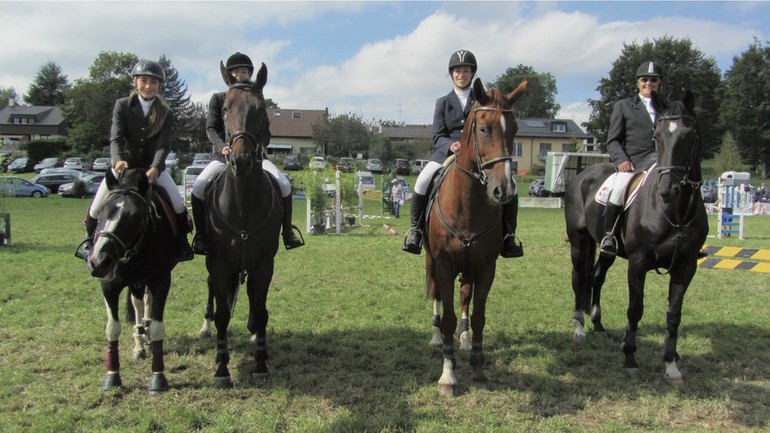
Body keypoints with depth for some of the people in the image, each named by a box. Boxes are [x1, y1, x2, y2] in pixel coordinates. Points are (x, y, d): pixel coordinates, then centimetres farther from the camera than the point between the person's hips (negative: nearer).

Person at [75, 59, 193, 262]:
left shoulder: (166, 113, -4)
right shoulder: (122, 105, -5)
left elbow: (163, 145, -14)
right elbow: (116, 138, -13)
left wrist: (155, 168, -33)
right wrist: (117, 160, -34)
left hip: (153, 165, 0)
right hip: (124, 163, 0)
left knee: (178, 203, -16)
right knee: (98, 204, -9)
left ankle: (181, 242, 6)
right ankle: (89, 239, 21)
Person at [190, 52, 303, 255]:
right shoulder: (218, 99, 8)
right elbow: (211, 128, -2)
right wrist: (221, 146, -21)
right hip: (224, 154, 0)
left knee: (284, 184, -20)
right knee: (198, 188, -22)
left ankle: (287, 232, -5)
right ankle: (200, 236, -6)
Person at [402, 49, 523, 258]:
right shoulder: (443, 102, 13)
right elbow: (437, 136, 4)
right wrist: (450, 145, -19)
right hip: (447, 151, 0)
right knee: (423, 181, -29)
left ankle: (509, 235, -7)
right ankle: (416, 228, -9)